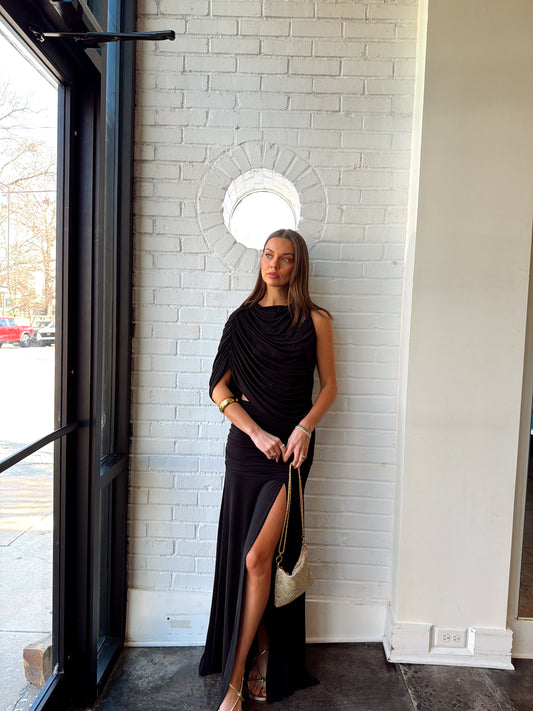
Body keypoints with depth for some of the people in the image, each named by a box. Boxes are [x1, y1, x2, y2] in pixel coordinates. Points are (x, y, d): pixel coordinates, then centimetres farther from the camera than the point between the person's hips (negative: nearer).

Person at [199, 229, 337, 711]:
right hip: (247, 445, 3)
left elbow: (329, 385, 5)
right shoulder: (243, 319, 7)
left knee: (258, 557, -8)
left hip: (291, 447, -2)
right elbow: (219, 387, 3)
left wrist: (304, 427, -12)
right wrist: (256, 433, -9)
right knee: (242, 556, 9)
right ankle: (260, 652, 30)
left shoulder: (315, 320, 3)